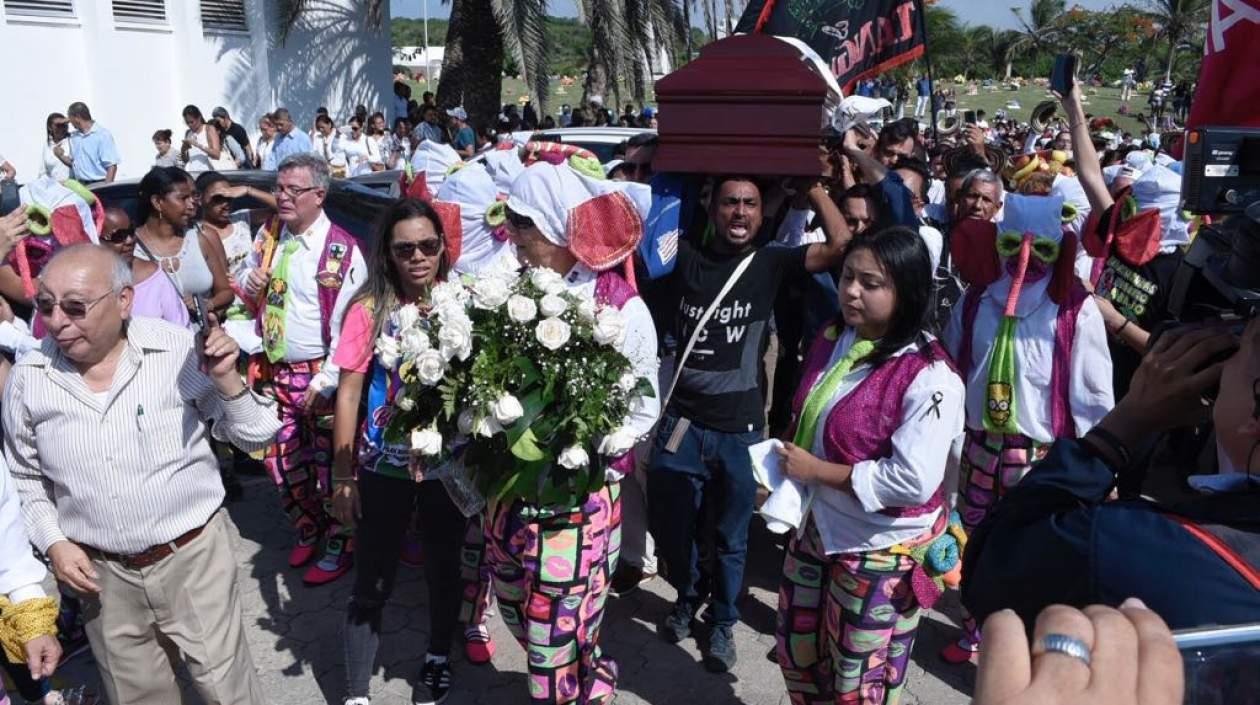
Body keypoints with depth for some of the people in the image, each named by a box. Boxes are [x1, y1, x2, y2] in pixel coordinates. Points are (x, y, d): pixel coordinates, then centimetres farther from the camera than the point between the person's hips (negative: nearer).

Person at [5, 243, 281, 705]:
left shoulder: (181, 351, -15)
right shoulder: (27, 378, -5)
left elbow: (253, 439, -9)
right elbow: (25, 477, 10)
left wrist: (226, 379, -25)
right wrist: (53, 542, -2)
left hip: (193, 557, -3)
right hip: (102, 574, 3)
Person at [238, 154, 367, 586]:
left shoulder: (342, 250, -17)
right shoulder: (267, 237, 5)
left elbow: (350, 324, -18)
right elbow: (249, 284, 22)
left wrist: (326, 381, -18)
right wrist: (248, 279, -3)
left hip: (321, 375, -6)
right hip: (275, 371, 7)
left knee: (331, 465, 6)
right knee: (281, 462, 16)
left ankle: (338, 546, 25)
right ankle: (309, 531, 39)